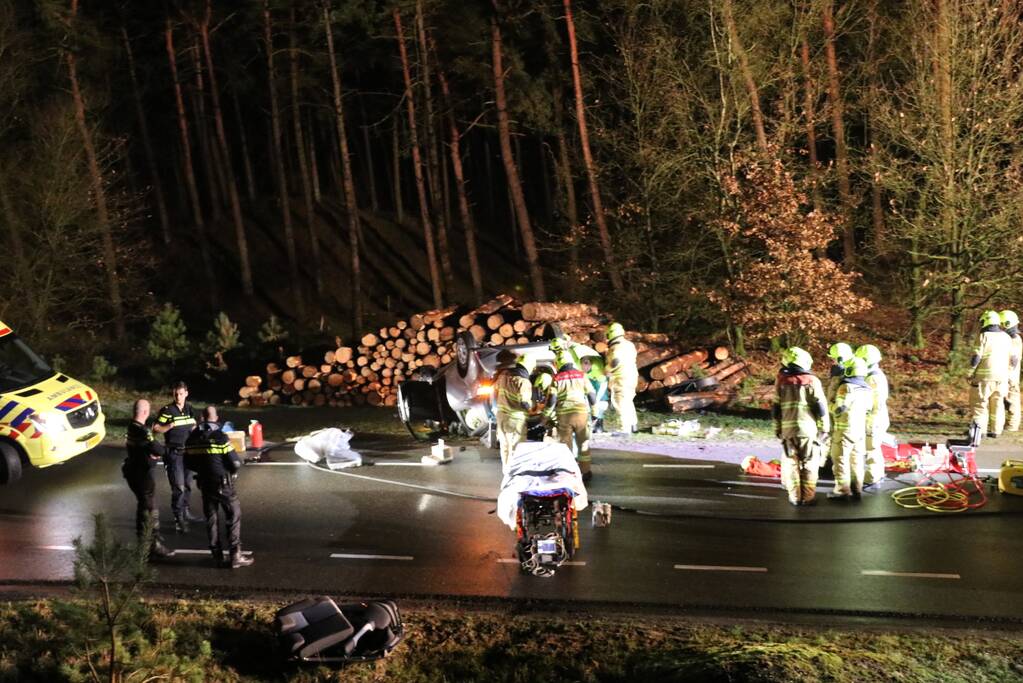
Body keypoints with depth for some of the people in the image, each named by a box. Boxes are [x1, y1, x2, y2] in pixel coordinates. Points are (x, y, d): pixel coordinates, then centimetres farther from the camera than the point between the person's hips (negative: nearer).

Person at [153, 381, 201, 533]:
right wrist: (170, 426, -25)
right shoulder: (167, 410, -10)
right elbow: (156, 429, -11)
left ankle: (186, 512, 30)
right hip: (174, 453, -6)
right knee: (178, 486, -10)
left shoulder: (190, 408, 8)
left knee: (188, 483, 15)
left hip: (188, 451, 6)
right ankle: (179, 520, -7)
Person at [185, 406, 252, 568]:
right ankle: (235, 555, 0)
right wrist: (234, 469, 7)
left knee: (211, 518, 14)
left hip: (205, 484, 5)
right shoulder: (220, 437, -16)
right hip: (223, 484, -5)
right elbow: (235, 463, -16)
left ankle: (217, 556, 16)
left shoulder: (193, 438, 0)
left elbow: (189, 462, 10)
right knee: (234, 516, 4)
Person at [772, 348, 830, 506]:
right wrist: (824, 427, 4)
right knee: (809, 464, 6)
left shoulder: (782, 381, 5)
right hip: (809, 428, -2)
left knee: (791, 463, 10)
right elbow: (821, 406, -5)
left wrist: (777, 429, 15)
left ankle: (795, 497, 10)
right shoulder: (812, 380, -2)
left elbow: (776, 408, 7)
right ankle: (808, 497, 4)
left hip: (788, 429, 2)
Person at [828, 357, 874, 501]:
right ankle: (857, 489, 14)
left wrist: (831, 406, 0)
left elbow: (838, 408, -19)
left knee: (840, 459, -2)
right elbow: (868, 410, 15)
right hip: (860, 429, 7)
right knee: (856, 460, 11)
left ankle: (842, 490, -2)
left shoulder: (846, 387, -17)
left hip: (845, 429, -7)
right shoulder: (867, 390, 8)